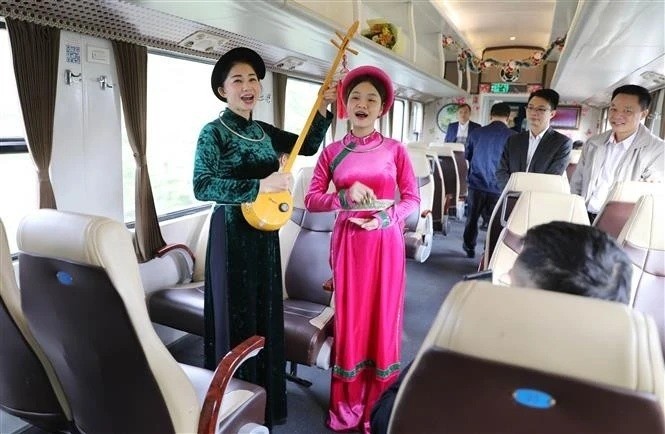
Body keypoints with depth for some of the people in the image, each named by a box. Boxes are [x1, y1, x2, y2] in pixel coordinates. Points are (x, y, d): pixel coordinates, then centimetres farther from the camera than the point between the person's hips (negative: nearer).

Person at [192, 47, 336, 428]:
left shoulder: (263, 131, 11)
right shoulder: (214, 132, -10)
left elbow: (309, 146, 17)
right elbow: (202, 186, -22)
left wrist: (324, 108, 5)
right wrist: (260, 186, -25)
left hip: (265, 232, 7)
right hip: (233, 234, -7)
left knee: (265, 315, 15)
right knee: (237, 317, 3)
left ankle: (263, 405, 35)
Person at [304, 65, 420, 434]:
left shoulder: (395, 150, 1)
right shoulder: (332, 152, 3)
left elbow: (413, 198, 2)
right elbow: (311, 199, -2)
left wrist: (387, 217, -15)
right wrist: (345, 197, -18)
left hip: (386, 242, 0)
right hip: (348, 242, 1)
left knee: (383, 317, 8)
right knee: (349, 318, 8)